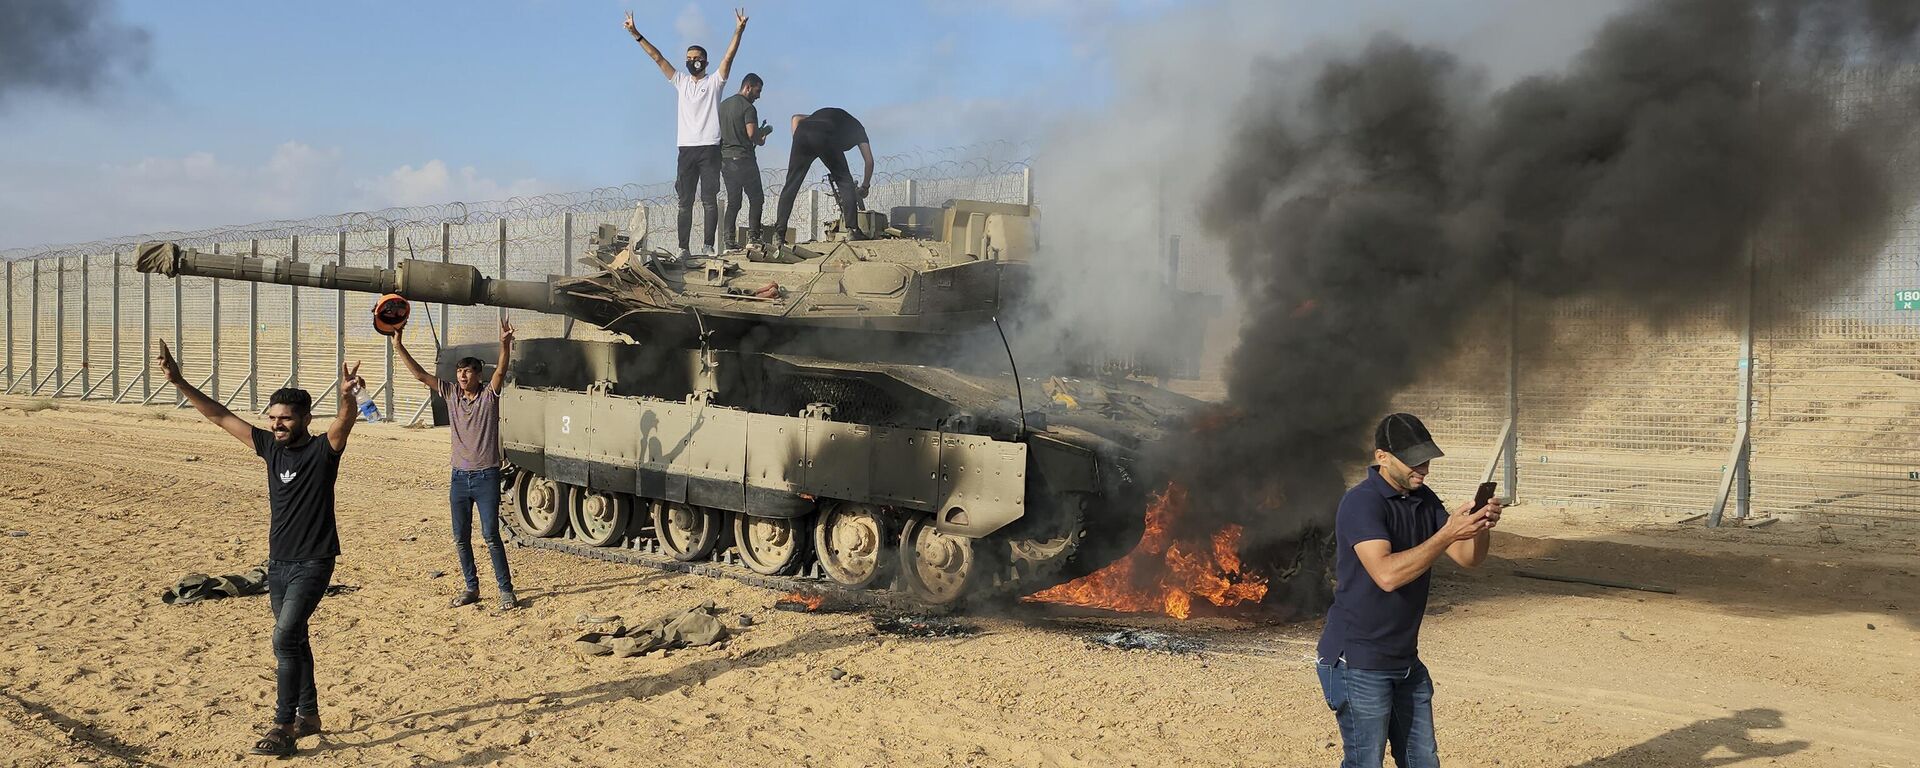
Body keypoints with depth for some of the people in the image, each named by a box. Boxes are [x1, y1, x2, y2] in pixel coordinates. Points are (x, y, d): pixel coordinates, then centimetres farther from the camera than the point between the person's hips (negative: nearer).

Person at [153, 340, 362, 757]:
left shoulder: (322, 451, -12)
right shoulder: (270, 446, 5)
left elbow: (346, 419, -32)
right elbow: (220, 416, 7)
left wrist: (347, 395, -54)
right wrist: (178, 382, 1)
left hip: (313, 563, -7)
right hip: (278, 562, 7)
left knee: (284, 639, -14)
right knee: (294, 640, 15)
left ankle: (283, 727, -8)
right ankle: (308, 715, 28)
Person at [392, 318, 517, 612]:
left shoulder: (489, 395, -6)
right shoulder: (451, 394, 6)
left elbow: (501, 370, -23)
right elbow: (420, 374, 3)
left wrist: (505, 344, -40)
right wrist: (398, 346, -6)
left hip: (486, 477, -5)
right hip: (460, 477, 5)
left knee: (490, 535, -7)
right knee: (461, 538, 9)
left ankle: (505, 589, 2)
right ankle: (471, 588, 21)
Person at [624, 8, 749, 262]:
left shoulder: (714, 82, 6)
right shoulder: (680, 81, 16)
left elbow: (729, 57, -7)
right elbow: (657, 57, 12)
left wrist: (738, 31, -20)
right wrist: (636, 34, 5)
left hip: (710, 148, -4)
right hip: (686, 149, 4)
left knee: (709, 201, -4)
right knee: (685, 202, 2)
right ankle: (683, 248, 2)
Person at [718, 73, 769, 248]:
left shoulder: (723, 104, 14)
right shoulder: (748, 108, -11)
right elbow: (751, 133, -21)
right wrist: (760, 139, 2)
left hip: (725, 158, 7)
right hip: (743, 158, -7)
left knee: (733, 201, 10)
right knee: (756, 198, 2)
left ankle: (729, 238, 4)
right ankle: (753, 235, -5)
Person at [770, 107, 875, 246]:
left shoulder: (827, 113, 44)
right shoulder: (857, 127, 34)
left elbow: (796, 118, 30)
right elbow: (869, 161, 28)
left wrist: (797, 142, 24)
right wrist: (864, 187, 39)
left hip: (802, 133, 4)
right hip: (825, 140, -4)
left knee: (791, 184, 10)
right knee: (845, 181, 12)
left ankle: (779, 233, 4)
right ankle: (852, 229, 4)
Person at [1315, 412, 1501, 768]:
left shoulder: (1424, 499, 7)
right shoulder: (1361, 502, -19)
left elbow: (1469, 558, 5)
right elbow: (1387, 574, -31)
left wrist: (1481, 526, -16)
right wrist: (1448, 533, -31)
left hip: (1406, 660, 8)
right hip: (1359, 662, -8)